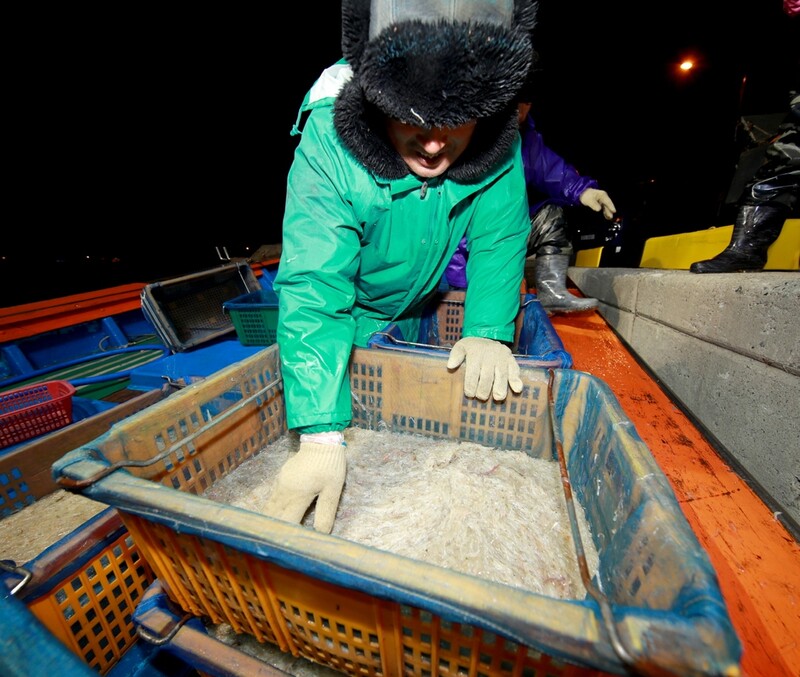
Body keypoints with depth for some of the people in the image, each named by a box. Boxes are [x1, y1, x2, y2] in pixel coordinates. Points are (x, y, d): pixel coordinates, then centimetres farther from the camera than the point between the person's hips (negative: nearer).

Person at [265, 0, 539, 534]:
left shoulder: (499, 143, -21)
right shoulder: (328, 142, -32)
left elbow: (499, 240, -15)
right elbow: (313, 289, -38)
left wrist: (489, 331, -31)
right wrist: (321, 437, -42)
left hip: (417, 307, 3)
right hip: (348, 308, -2)